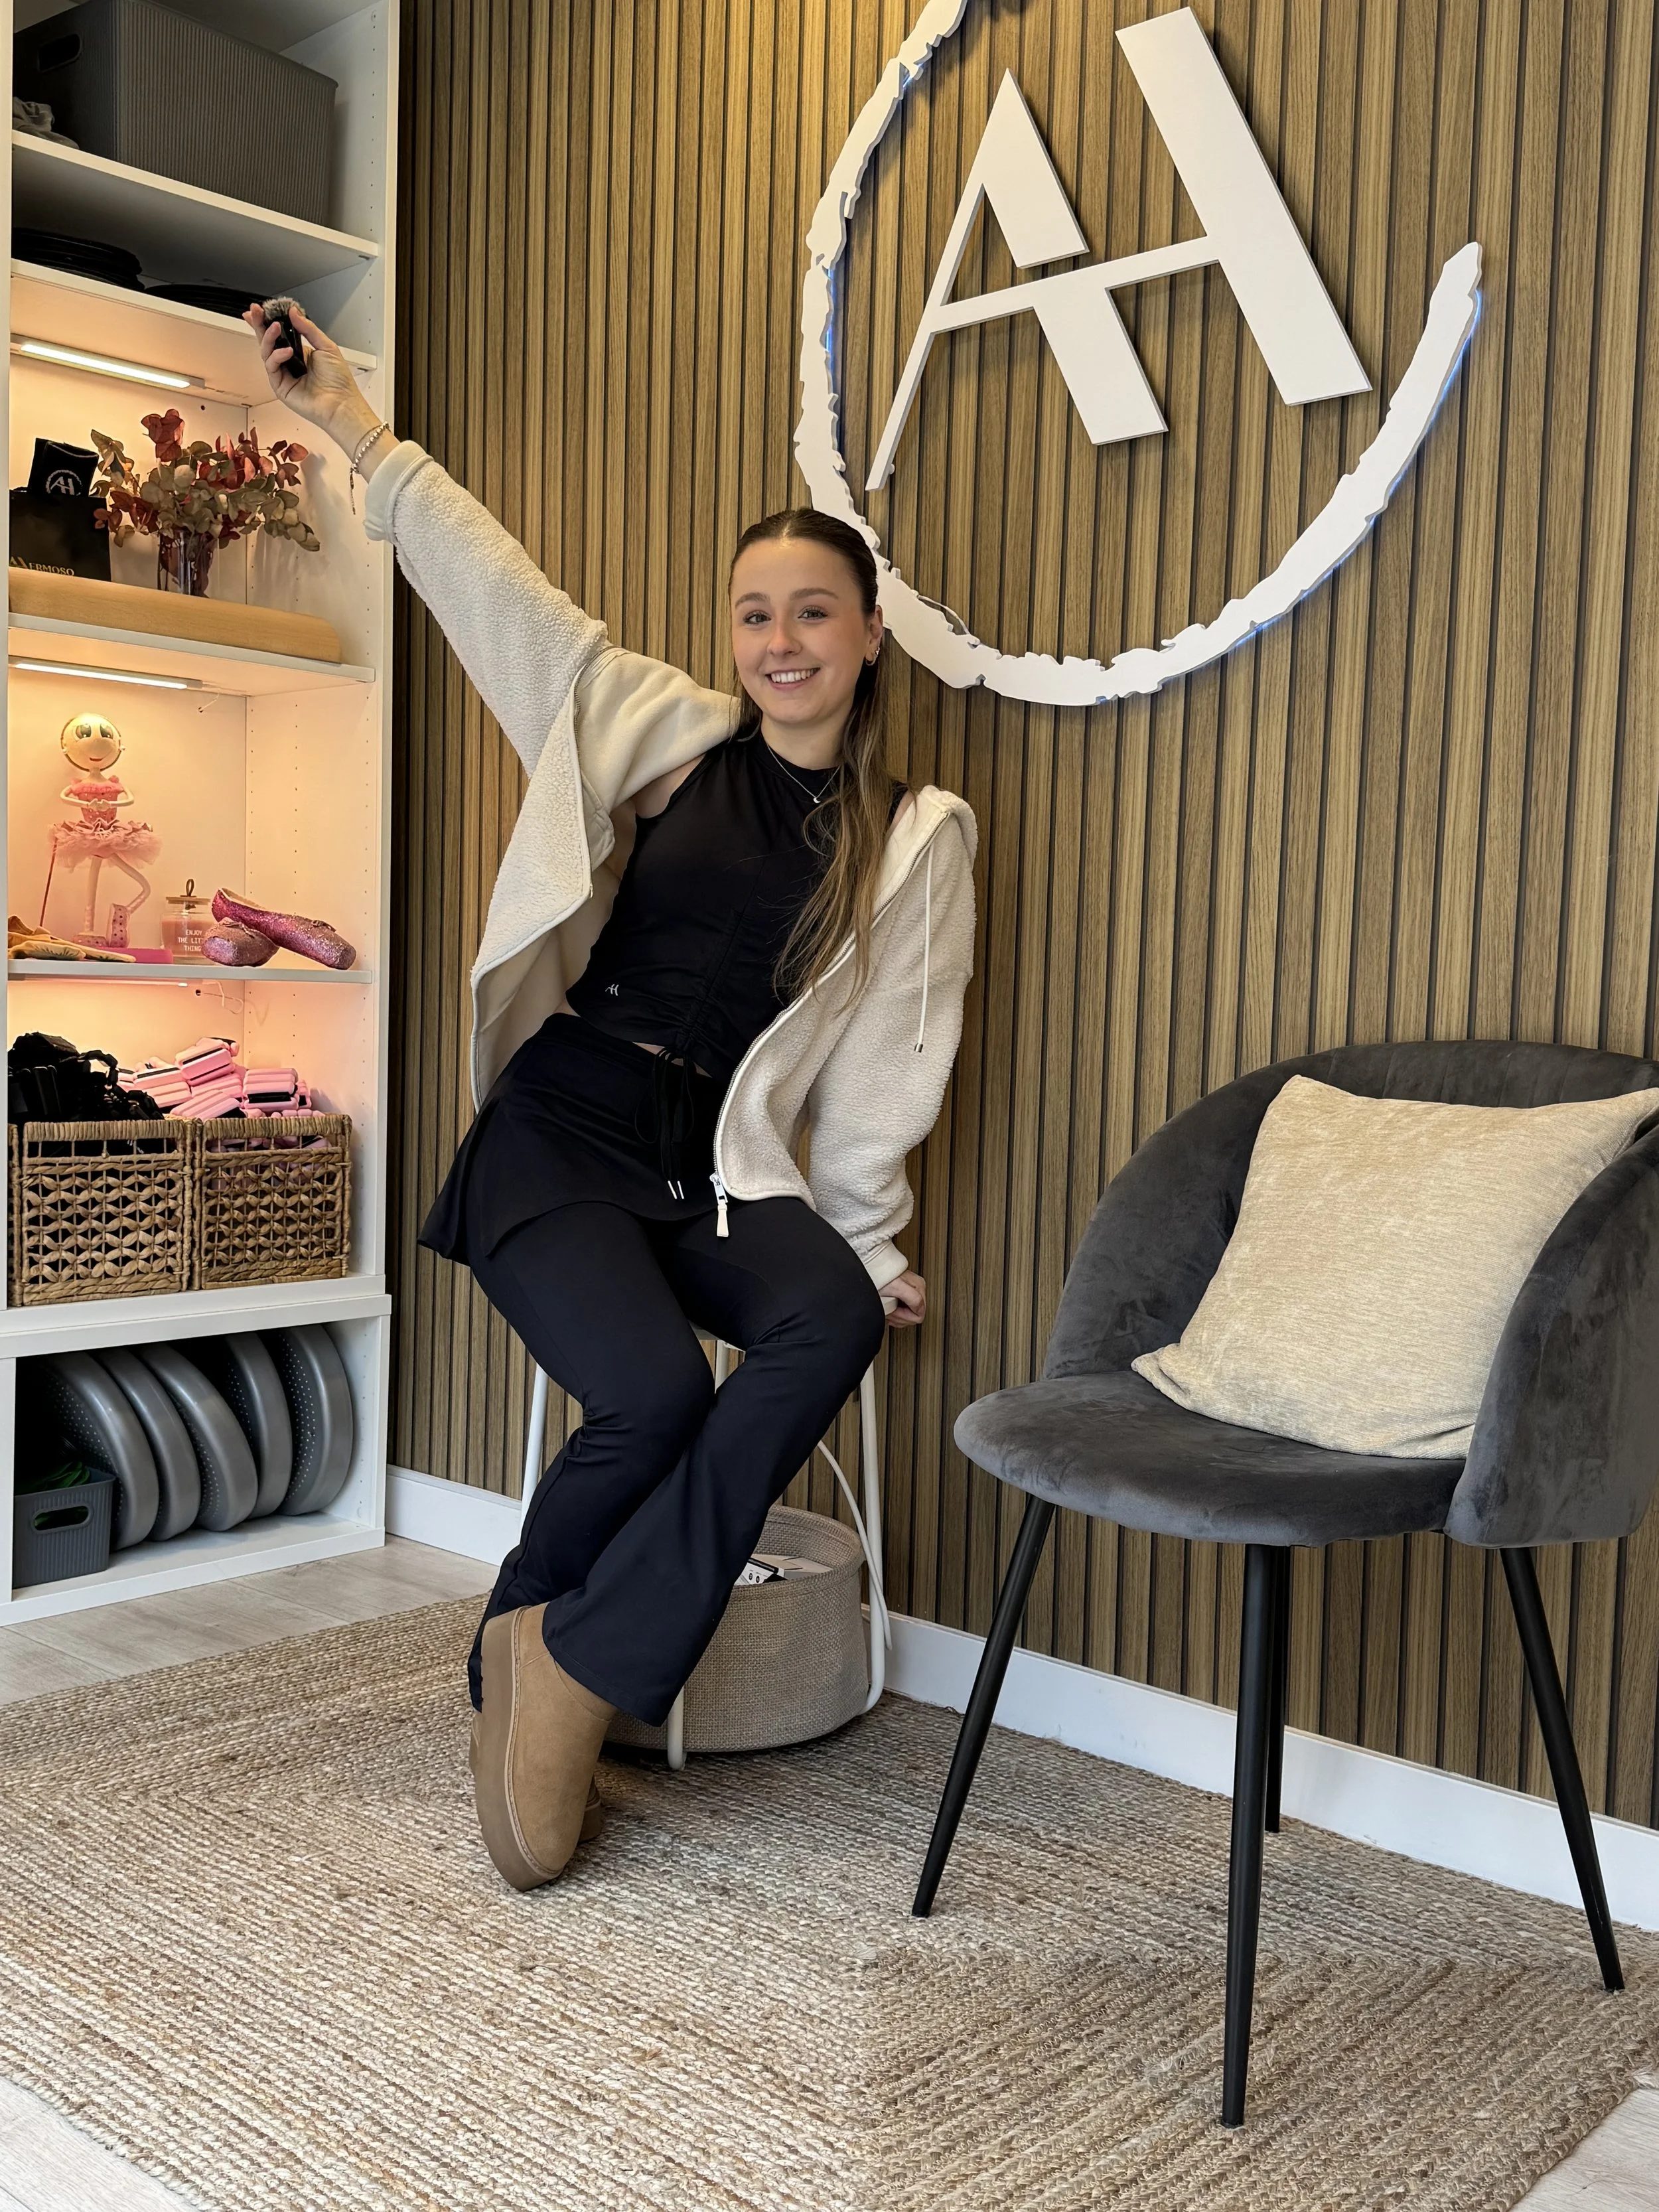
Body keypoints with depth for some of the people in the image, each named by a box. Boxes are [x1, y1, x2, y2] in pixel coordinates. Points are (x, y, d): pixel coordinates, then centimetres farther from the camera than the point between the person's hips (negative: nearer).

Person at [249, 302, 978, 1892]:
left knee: (831, 1320, -31)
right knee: (653, 1390, -27)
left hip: (721, 1165, 2)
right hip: (560, 1132, -1)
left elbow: (882, 1062, 7)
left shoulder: (918, 837, 7)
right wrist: (350, 427, 10)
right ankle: (516, 1663, 2)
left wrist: (868, 1242, 2)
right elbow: (501, 587, 10)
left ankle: (581, 1668, -21)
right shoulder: (658, 732, 7)